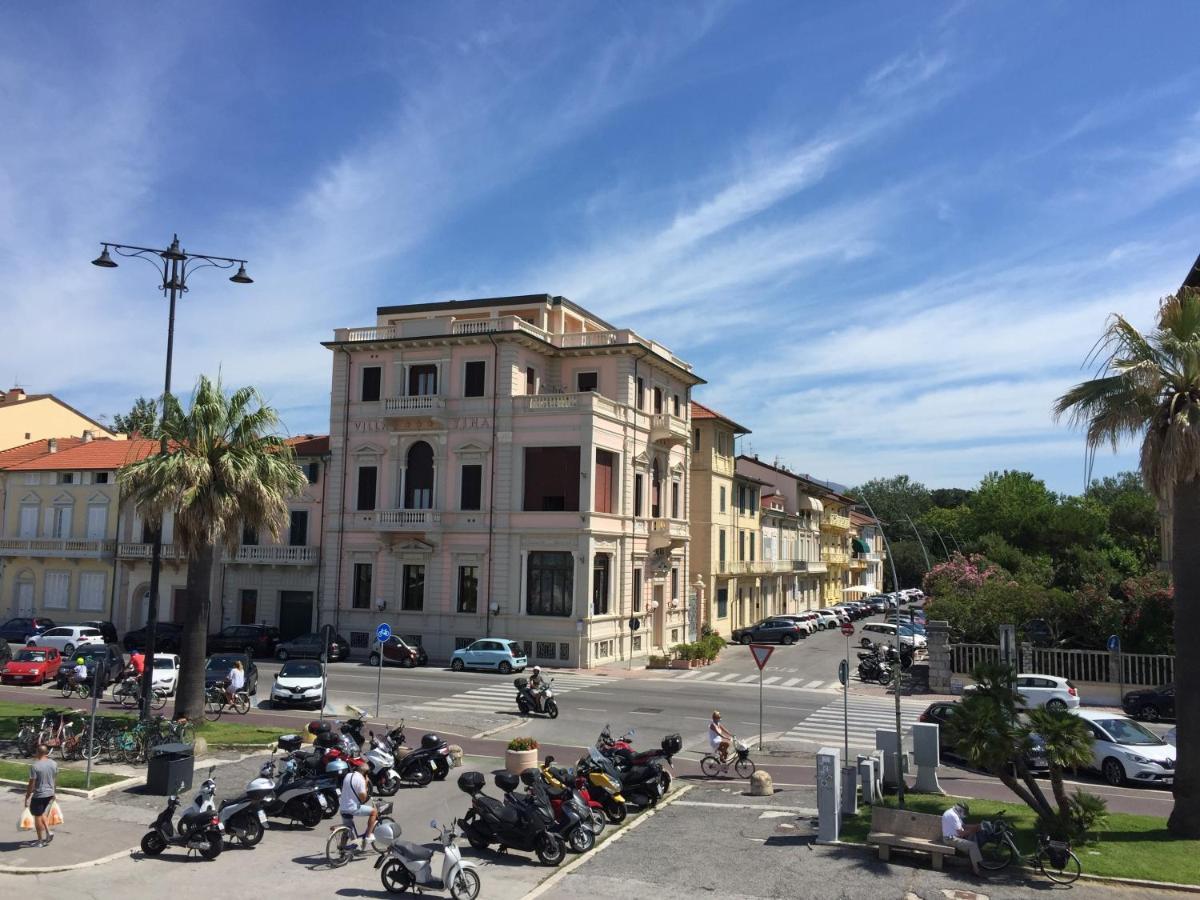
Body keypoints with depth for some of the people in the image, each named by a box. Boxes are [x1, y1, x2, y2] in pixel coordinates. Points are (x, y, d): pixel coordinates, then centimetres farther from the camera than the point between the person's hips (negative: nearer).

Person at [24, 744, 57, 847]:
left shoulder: (35, 766, -18)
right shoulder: (54, 764, 0)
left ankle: (40, 840, 17)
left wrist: (27, 798, -7)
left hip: (38, 795, -6)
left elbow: (31, 784, -16)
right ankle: (48, 832, 12)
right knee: (42, 814, 24)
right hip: (50, 794, 6)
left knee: (37, 817, 9)